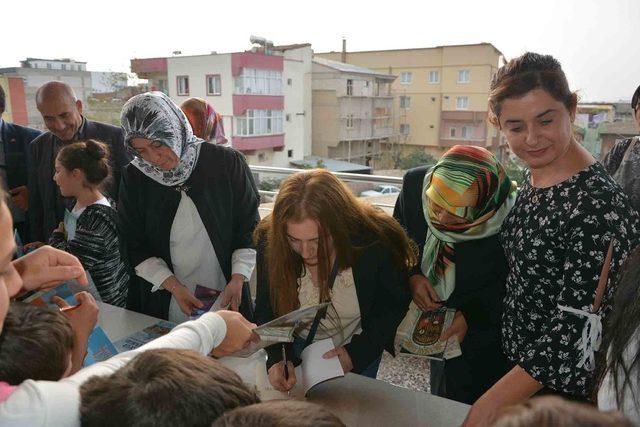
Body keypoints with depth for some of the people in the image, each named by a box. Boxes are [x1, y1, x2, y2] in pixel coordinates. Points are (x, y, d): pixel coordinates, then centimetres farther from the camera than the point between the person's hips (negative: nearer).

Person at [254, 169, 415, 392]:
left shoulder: (376, 243, -32)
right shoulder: (269, 241, -26)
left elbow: (395, 304, -14)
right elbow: (265, 308, -12)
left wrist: (357, 353, -20)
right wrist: (275, 358, -27)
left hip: (359, 350, -1)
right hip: (298, 346, 2)